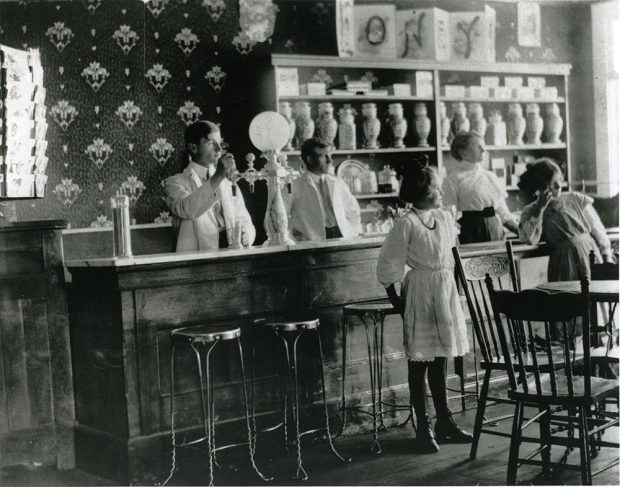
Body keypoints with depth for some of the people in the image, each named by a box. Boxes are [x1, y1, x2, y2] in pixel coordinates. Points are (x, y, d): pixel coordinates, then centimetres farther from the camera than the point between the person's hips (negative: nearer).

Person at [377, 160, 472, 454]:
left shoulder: (445, 218, 7)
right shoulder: (407, 224, -13)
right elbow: (388, 267, -11)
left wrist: (448, 286, 13)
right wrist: (397, 302, -10)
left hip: (445, 292, 6)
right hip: (420, 294, -6)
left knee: (440, 360, 13)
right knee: (419, 362, 1)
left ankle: (444, 423, 22)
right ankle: (423, 428, 8)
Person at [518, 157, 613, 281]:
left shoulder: (578, 200, 10)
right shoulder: (530, 212, 6)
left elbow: (599, 234, 13)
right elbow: (529, 239, -13)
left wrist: (608, 263, 5)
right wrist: (540, 208, -10)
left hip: (593, 262, 2)